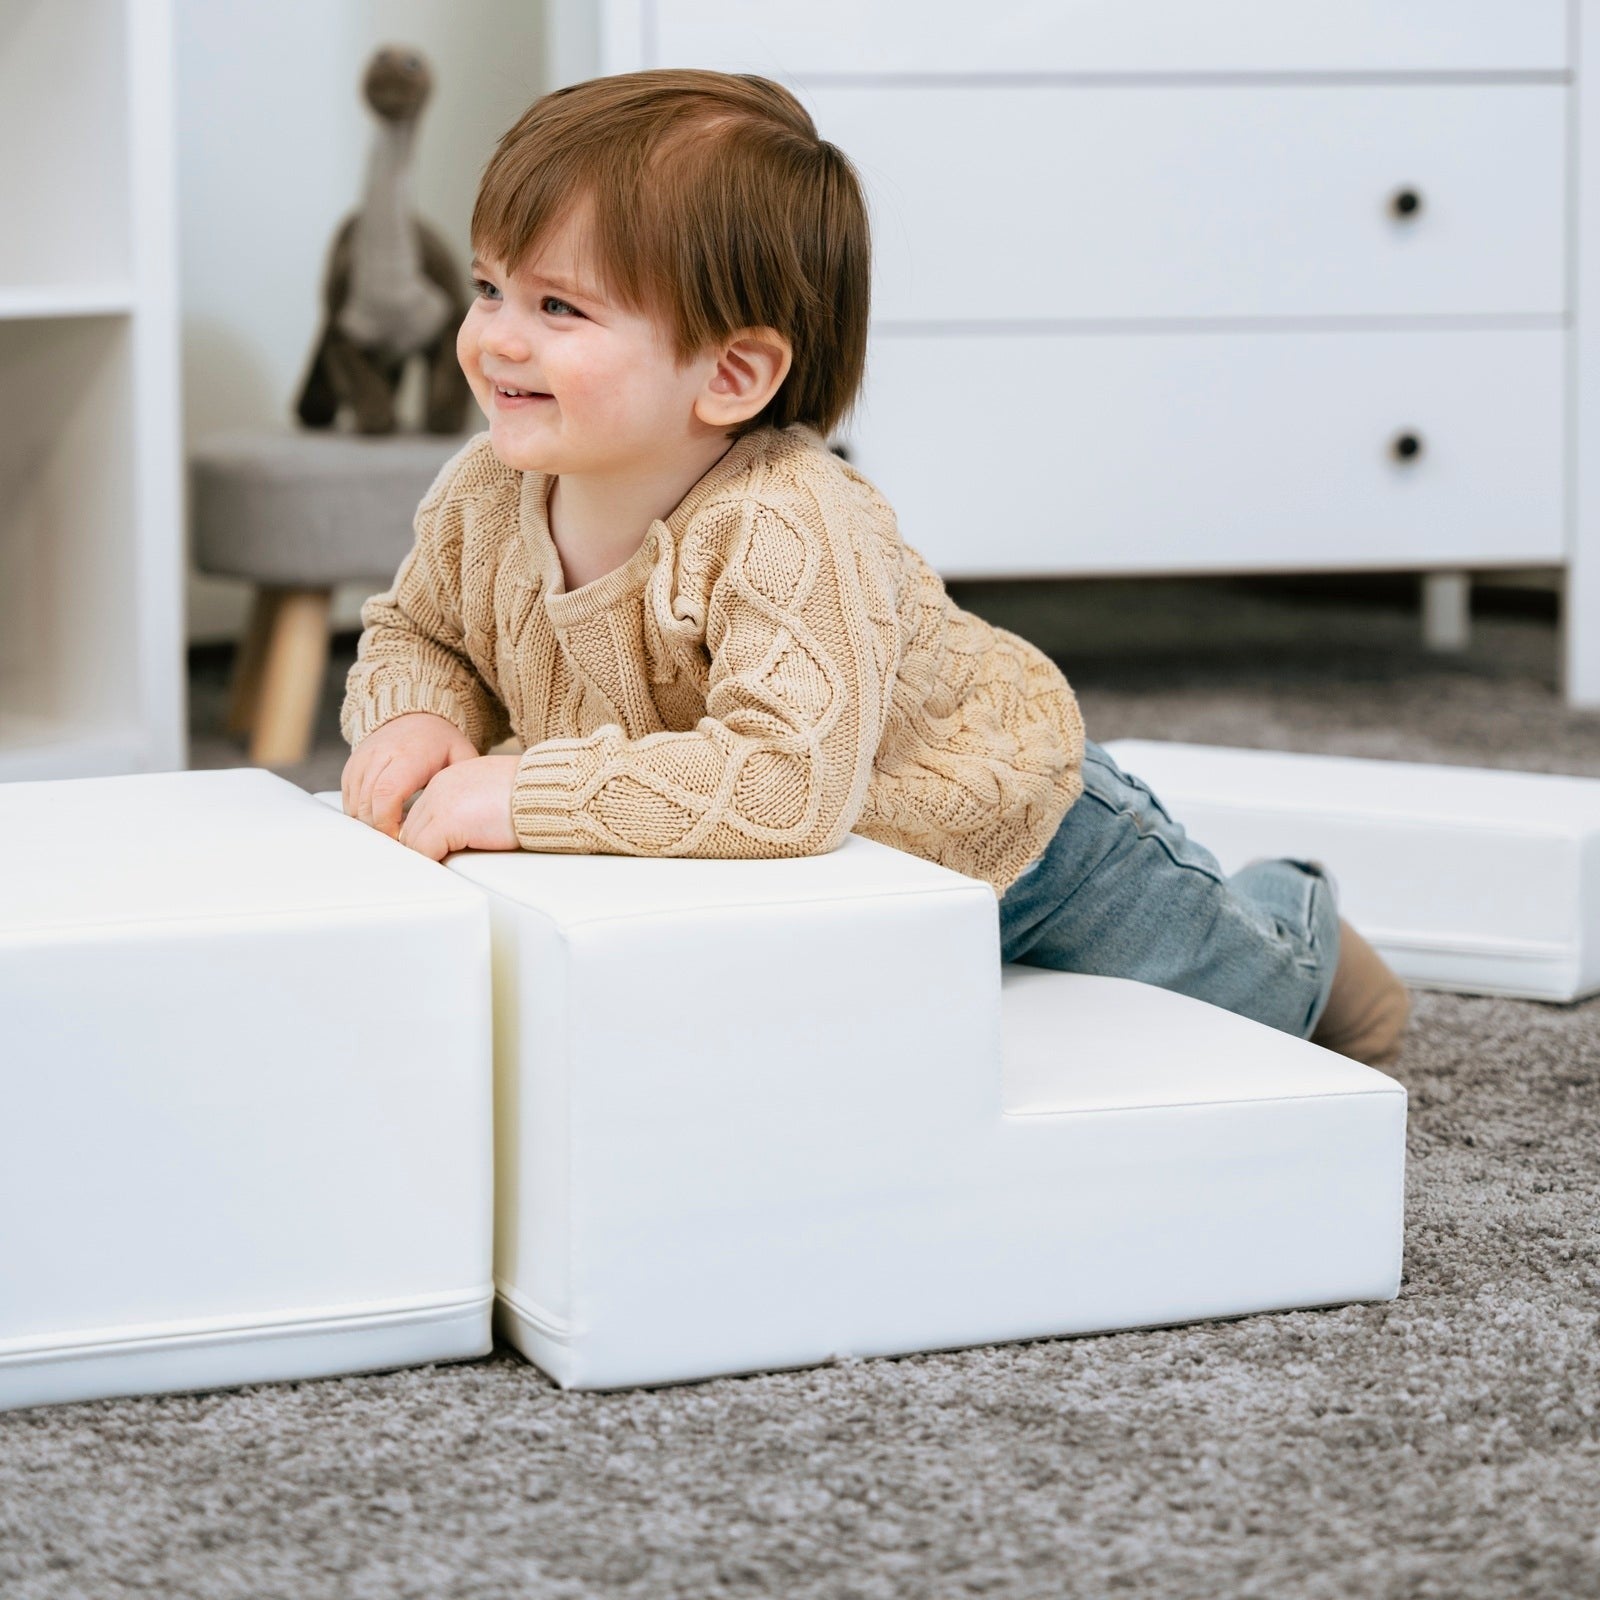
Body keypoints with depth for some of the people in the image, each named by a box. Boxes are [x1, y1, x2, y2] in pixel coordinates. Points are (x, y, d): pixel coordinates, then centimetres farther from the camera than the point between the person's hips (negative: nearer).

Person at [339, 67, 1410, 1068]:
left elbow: (789, 784, -58)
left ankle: (1300, 930, 53)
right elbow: (419, 633, -4)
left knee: (1208, 987, 19)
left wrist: (527, 792, -54)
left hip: (1002, 836, -6)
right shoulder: (485, 497, -24)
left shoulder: (790, 535, -46)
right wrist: (415, 718, -26)